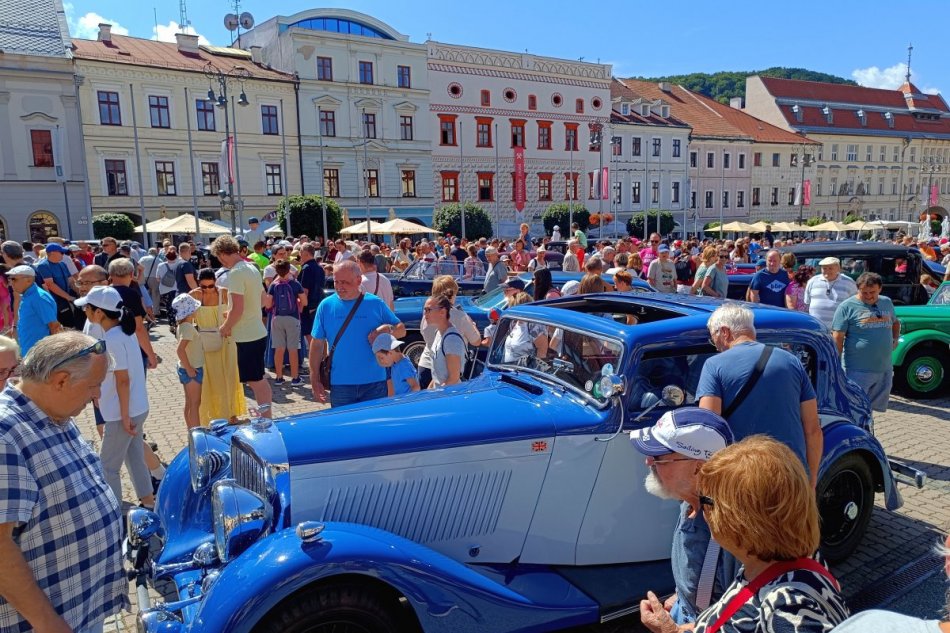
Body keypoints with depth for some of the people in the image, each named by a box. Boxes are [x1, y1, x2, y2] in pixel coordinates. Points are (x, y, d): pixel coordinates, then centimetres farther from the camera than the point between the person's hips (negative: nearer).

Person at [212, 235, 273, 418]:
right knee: (258, 379, 18)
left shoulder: (235, 273, -19)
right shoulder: (252, 268, 9)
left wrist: (225, 327, -7)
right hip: (258, 332, 9)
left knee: (255, 382, 0)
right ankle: (267, 417, 28)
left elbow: (237, 309, -23)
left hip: (247, 336, -9)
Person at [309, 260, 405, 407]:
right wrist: (315, 381, 1)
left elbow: (401, 330, 7)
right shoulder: (326, 305, 1)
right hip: (340, 385, 1)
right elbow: (317, 344, 4)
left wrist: (388, 330, -16)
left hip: (374, 383, 0)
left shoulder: (375, 304, 0)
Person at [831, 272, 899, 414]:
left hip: (885, 370, 6)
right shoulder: (847, 307, -7)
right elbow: (837, 338, -10)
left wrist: (895, 339, 14)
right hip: (858, 371, -6)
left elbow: (895, 322, 33)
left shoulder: (887, 303, 12)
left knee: (870, 408, 15)